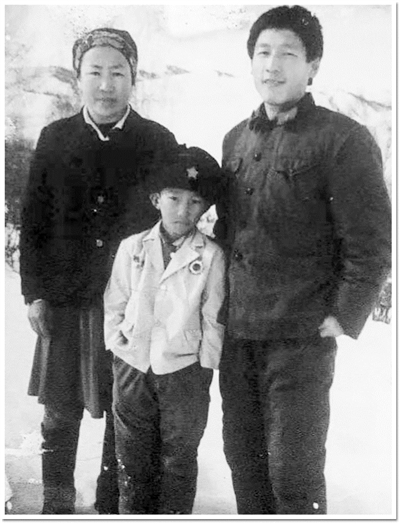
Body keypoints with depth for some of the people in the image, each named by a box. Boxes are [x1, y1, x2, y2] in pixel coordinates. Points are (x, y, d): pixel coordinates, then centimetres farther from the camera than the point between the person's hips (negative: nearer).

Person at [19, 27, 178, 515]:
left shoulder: (158, 141, 0)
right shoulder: (54, 138, 4)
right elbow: (33, 220, 6)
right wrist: (33, 292, 1)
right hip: (64, 300, 2)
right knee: (60, 412, 11)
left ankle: (113, 504, 26)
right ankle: (56, 504, 30)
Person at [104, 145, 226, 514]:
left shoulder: (211, 255, -4)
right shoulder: (132, 248, 3)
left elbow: (213, 317, -2)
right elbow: (114, 303, 9)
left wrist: (205, 368, -3)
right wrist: (117, 345, 2)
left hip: (184, 369, -2)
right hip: (133, 366, 2)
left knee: (179, 459, 10)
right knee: (132, 456, 14)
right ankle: (134, 513, 30)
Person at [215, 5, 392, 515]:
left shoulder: (343, 139, -8)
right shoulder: (236, 139, 12)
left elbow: (371, 242, -9)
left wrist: (344, 318, -13)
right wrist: (223, 300, 12)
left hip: (301, 338, -6)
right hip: (236, 333, 6)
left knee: (293, 471, 1)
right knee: (244, 459, 15)